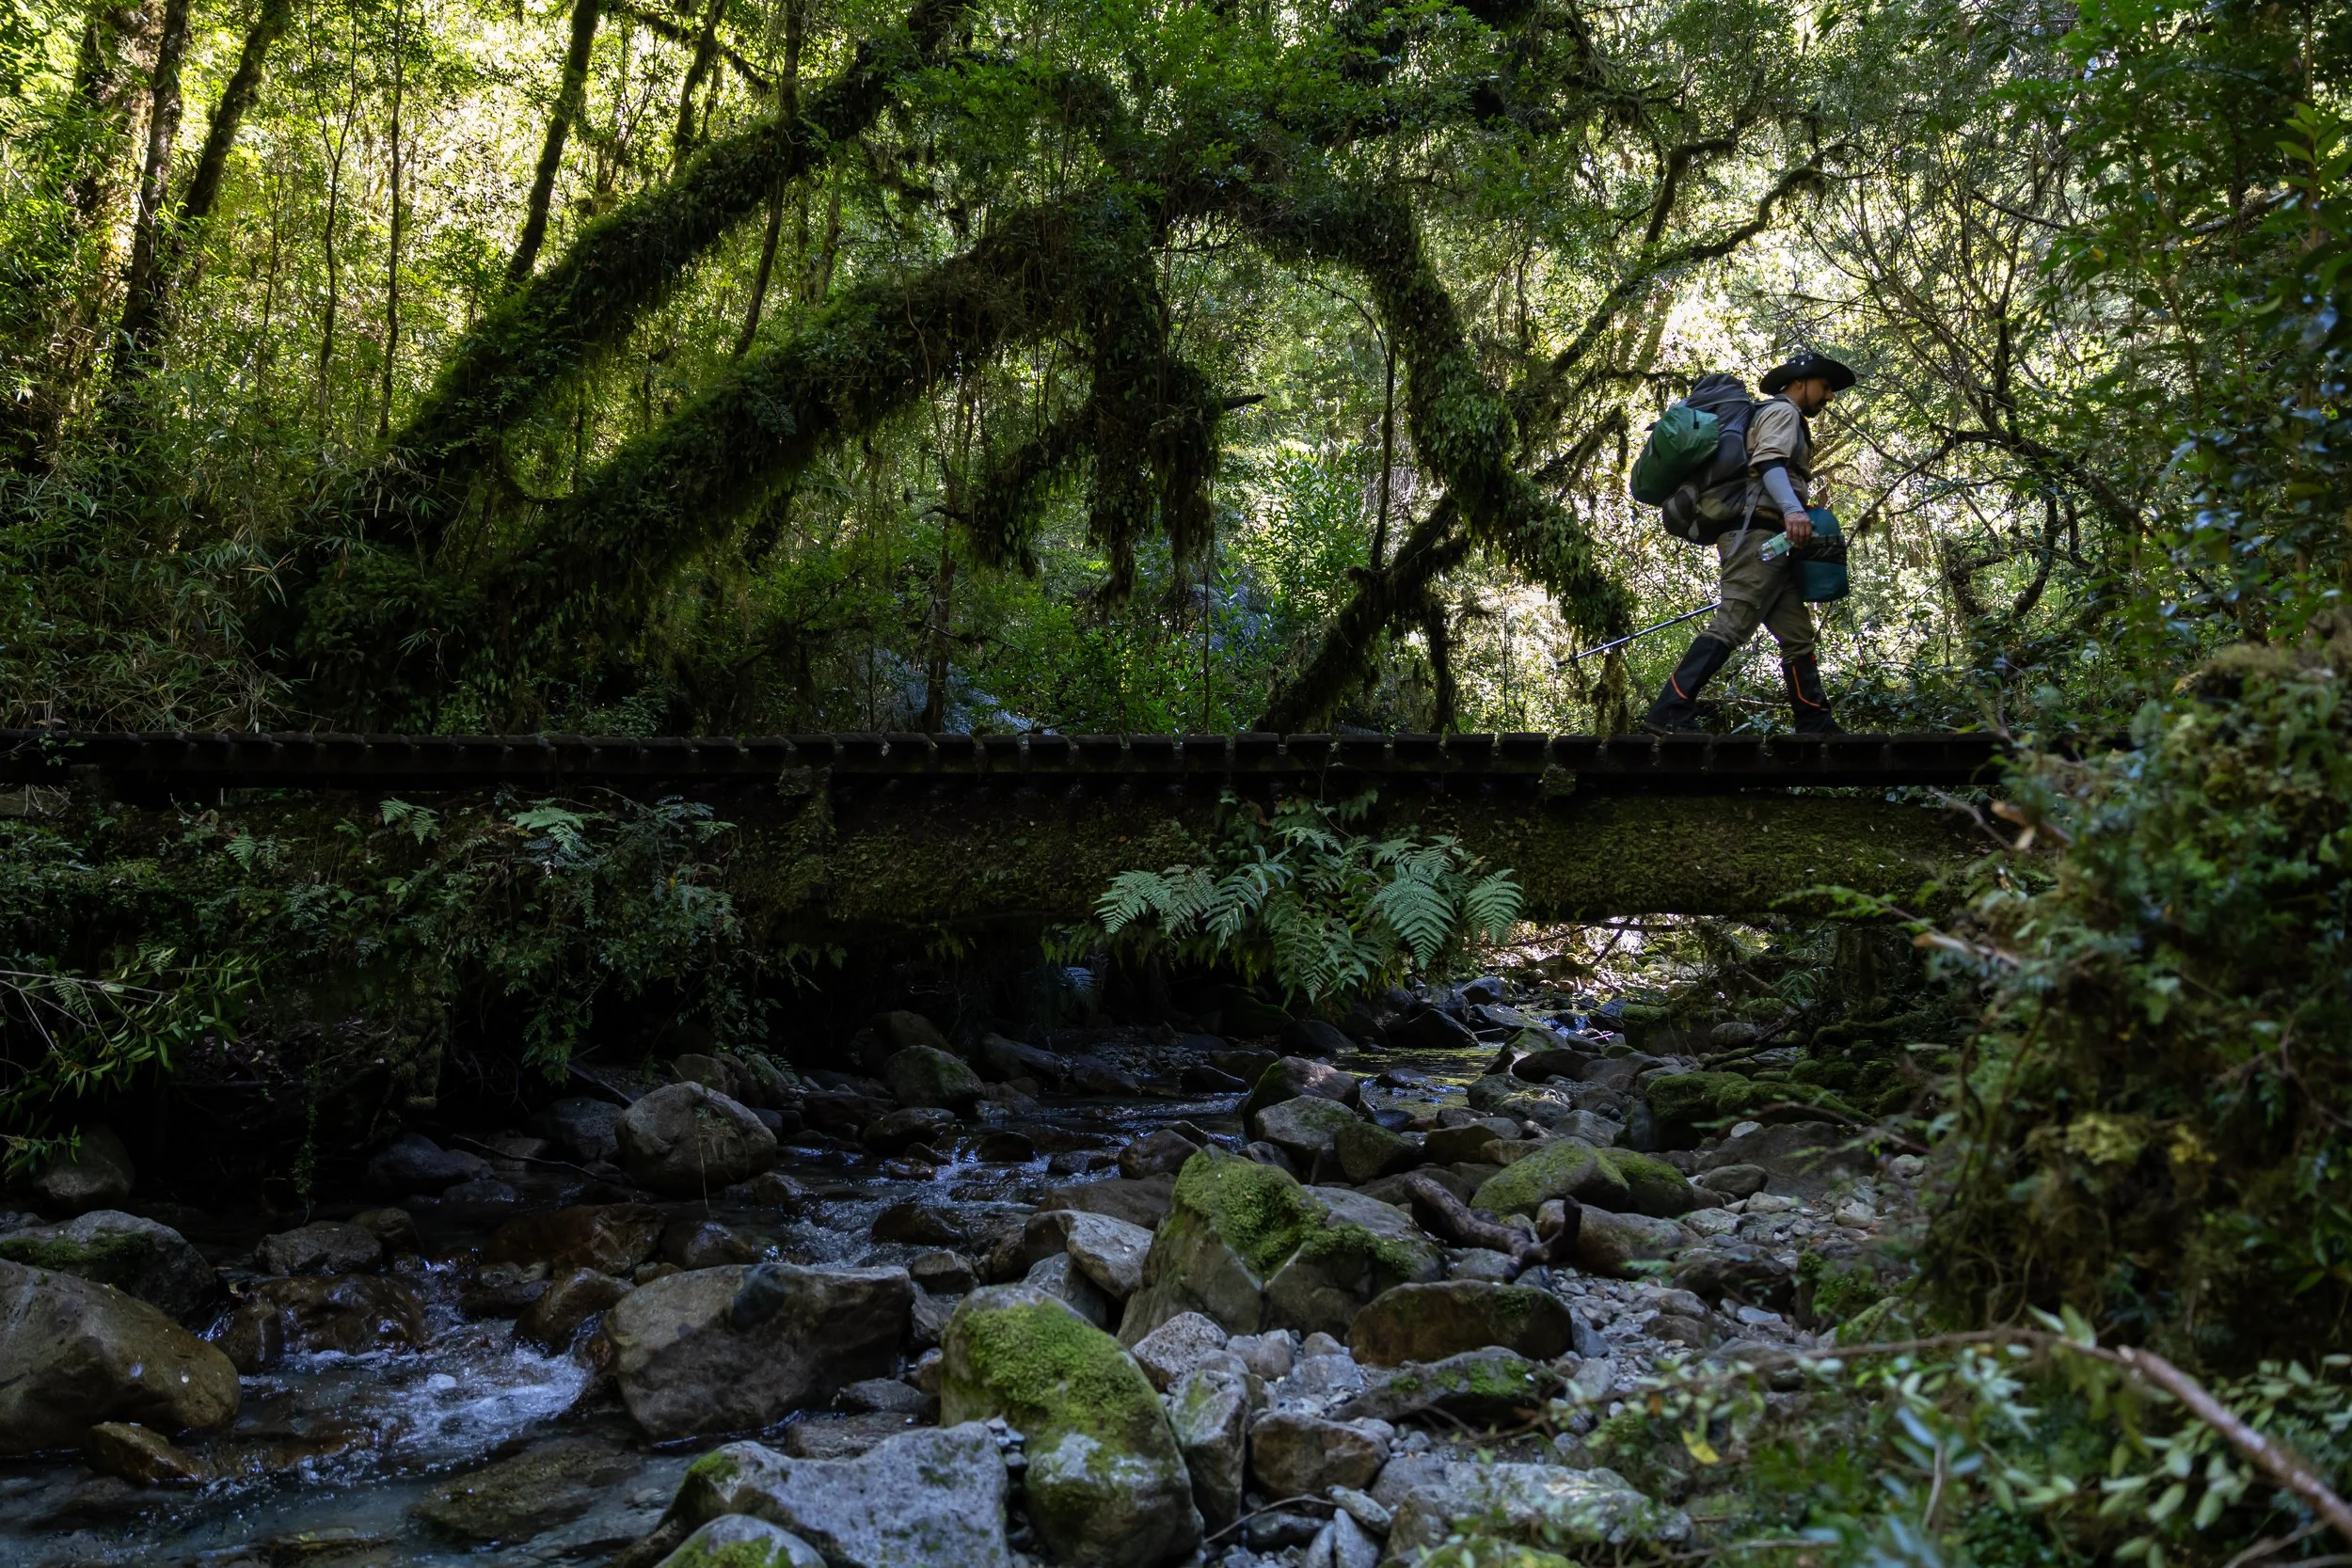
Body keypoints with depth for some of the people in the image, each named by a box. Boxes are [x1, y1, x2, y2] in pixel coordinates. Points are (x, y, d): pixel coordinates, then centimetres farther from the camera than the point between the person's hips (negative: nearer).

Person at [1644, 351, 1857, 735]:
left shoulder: (1790, 422, 33)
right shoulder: (1781, 410, 1)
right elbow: (1768, 461, -17)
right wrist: (1792, 509, -34)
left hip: (1770, 543, 11)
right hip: (1757, 533, -11)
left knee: (1797, 635, 5)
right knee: (1731, 625, -20)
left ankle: (1816, 726, 4)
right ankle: (1671, 712, -26)